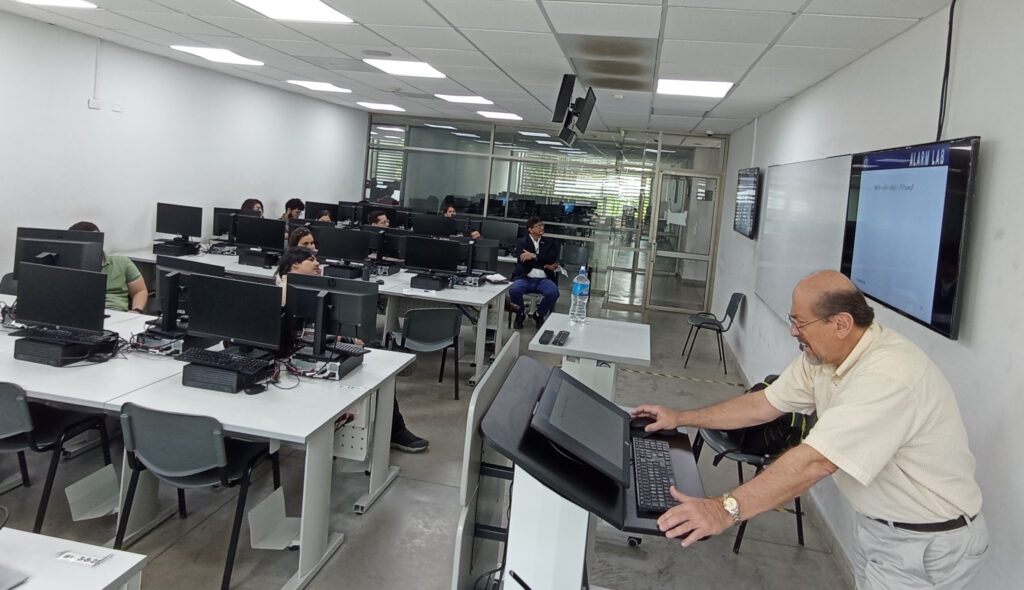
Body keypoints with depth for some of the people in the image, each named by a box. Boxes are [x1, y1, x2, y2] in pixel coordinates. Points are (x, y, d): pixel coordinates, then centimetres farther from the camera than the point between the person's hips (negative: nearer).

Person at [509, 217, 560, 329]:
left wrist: (534, 256, -13)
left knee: (553, 293, -31)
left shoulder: (549, 243, 17)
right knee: (514, 290, -34)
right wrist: (545, 264, -5)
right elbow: (523, 261, -5)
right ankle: (520, 314, 1)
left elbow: (551, 259, -1)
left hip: (543, 279, 2)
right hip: (525, 278, -1)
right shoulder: (521, 242, 12)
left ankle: (539, 315, 2)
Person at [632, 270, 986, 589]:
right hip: (880, 522, 8)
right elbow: (763, 405, 5)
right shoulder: (821, 356, -4)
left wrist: (726, 510, -41)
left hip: (931, 542, -8)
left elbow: (816, 460, -38)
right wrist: (680, 418, 6)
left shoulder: (888, 376, -32)